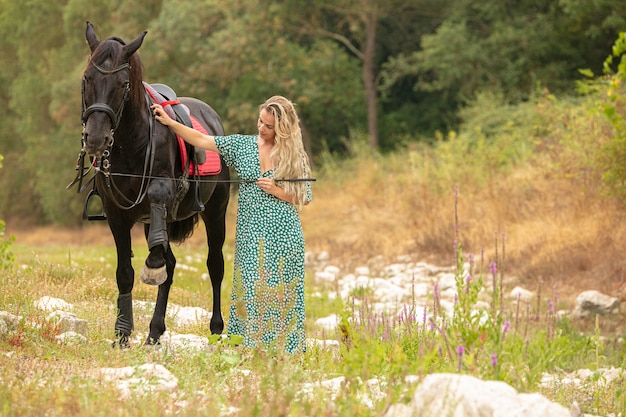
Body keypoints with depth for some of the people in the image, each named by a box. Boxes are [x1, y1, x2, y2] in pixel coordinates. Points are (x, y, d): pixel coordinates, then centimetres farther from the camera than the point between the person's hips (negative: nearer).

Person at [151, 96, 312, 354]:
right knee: (249, 290, 0)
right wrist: (169, 122, -4)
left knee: (280, 293, 1)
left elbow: (303, 199, 3)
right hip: (250, 235, 2)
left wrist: (278, 191, -12)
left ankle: (283, 348, 9)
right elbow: (201, 140, 2)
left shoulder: (295, 156, 1)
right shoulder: (242, 145, 5)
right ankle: (250, 346, 7)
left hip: (283, 236, -2)